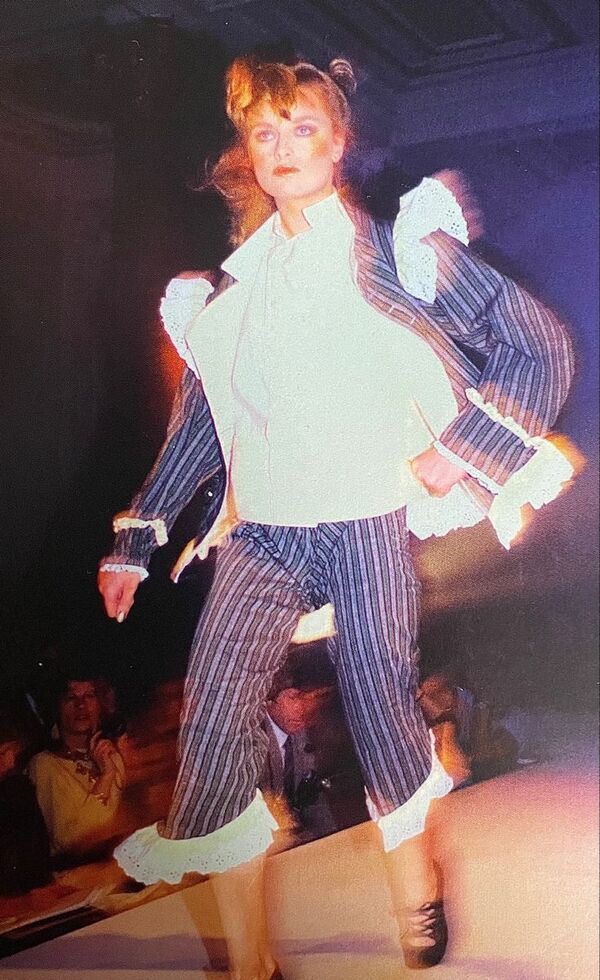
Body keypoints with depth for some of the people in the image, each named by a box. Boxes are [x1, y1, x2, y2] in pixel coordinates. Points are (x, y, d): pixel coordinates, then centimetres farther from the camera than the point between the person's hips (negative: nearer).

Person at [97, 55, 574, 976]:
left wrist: (463, 448, -8)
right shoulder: (234, 281, 15)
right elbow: (198, 415, 19)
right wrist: (137, 537, 16)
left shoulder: (401, 252, 3)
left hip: (368, 526, -3)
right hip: (260, 535, 3)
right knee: (213, 720, -10)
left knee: (383, 710, 3)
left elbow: (539, 345, 1)